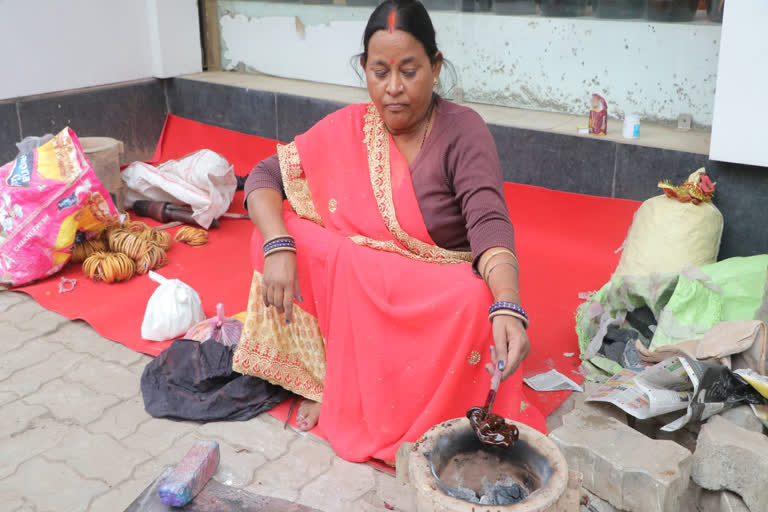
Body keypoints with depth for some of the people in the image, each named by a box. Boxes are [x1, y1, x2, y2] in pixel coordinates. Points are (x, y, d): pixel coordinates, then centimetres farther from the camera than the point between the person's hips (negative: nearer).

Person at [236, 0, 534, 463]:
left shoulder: (462, 131, -13)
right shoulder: (348, 129, -4)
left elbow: (489, 225, -27)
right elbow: (264, 178, -4)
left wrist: (508, 308, -45)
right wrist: (278, 245, -24)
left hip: (438, 297, -2)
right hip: (349, 289, 3)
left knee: (478, 303, -36)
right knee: (281, 229, -19)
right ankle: (329, 380, -9)